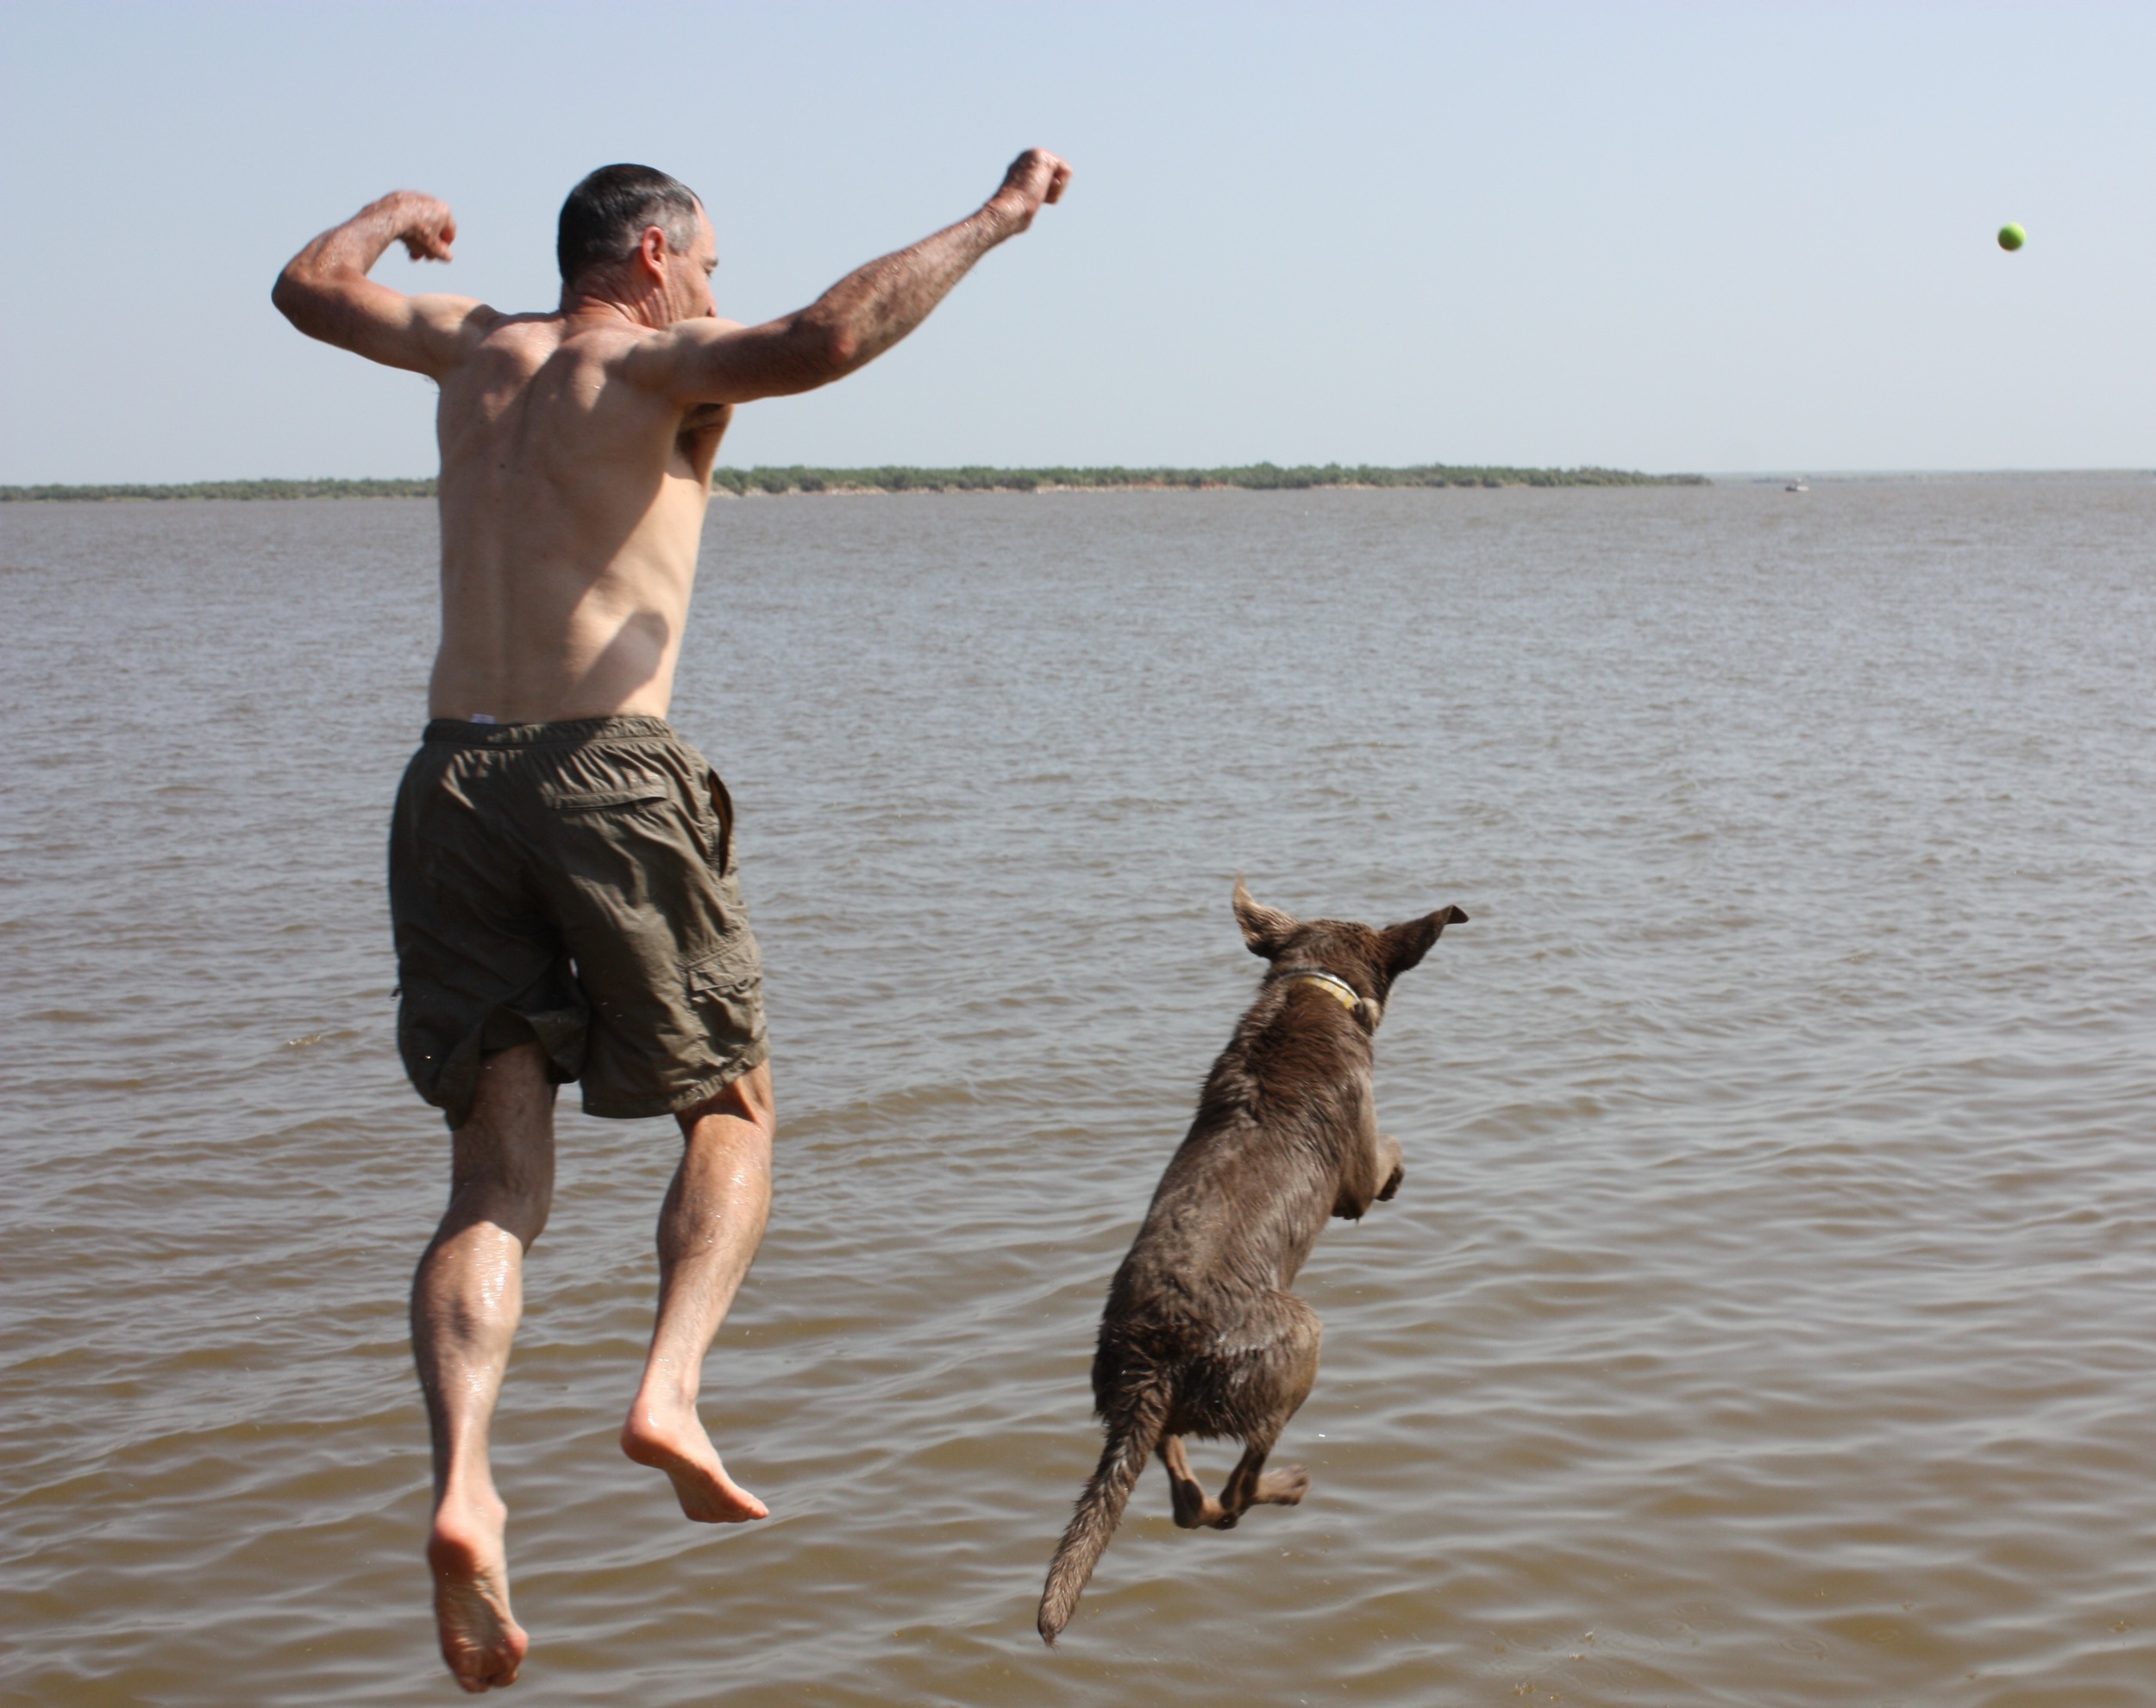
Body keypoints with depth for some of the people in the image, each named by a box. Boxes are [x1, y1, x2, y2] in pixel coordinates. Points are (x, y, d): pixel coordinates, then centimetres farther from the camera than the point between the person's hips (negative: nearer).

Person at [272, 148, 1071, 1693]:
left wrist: (393, 215, 54)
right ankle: (672, 1390, -8)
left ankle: (464, 1484, -18)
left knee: (499, 1178, 3)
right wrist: (991, 221, -9)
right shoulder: (668, 362, 2)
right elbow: (818, 345, -19)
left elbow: (309, 286, 34)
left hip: (453, 783, 5)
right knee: (731, 1109, 14)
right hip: (608, 775, -5)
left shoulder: (479, 348, 18)